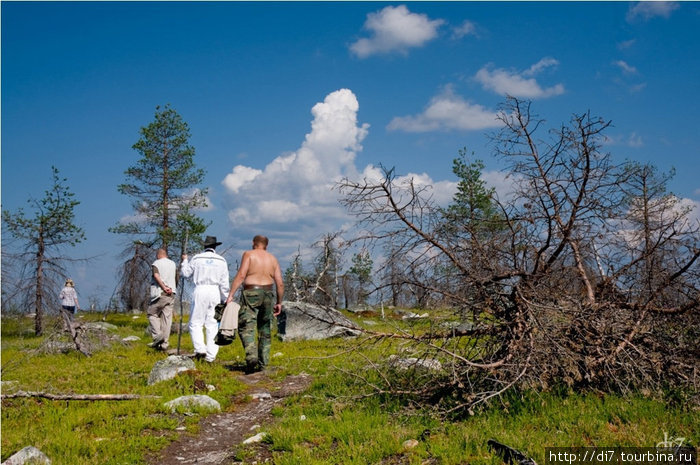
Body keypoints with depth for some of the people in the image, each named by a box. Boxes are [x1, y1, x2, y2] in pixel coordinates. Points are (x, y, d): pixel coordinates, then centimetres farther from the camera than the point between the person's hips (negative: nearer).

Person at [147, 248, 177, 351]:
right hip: (171, 294, 5)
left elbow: (156, 276, -17)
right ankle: (164, 343, 4)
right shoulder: (173, 264, 14)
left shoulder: (156, 264, -1)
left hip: (160, 294, -4)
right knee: (167, 318, 4)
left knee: (152, 313, 12)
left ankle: (157, 334, -7)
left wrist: (164, 288, -18)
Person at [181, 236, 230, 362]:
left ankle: (200, 349, -11)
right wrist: (224, 299, 10)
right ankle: (211, 355, 3)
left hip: (200, 291, -1)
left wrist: (185, 261, 31)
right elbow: (224, 283, 4)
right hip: (215, 292, 2)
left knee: (195, 323, 6)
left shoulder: (196, 258, 3)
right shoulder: (221, 260, 6)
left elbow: (186, 273, 15)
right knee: (213, 325, 3)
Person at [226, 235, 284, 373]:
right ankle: (263, 363, 12)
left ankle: (252, 357, -26)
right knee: (265, 330, 11)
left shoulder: (248, 254, 0)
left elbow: (241, 275, -12)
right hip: (267, 294, 4)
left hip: (251, 294, -4)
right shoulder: (273, 259, 12)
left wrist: (230, 294, -12)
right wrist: (279, 302, 16)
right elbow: (280, 283, 7)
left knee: (246, 327, -6)